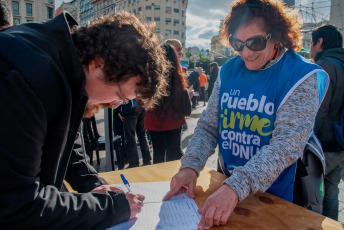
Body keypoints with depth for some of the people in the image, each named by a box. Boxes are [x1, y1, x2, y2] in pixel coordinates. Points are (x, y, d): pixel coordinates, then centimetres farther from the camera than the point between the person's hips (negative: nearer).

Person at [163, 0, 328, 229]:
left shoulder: (301, 77, -16)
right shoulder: (228, 70, -3)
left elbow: (286, 145, -25)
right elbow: (208, 126, -3)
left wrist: (236, 188, -36)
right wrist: (190, 166, -19)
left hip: (276, 196, -3)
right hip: (226, 184, 4)